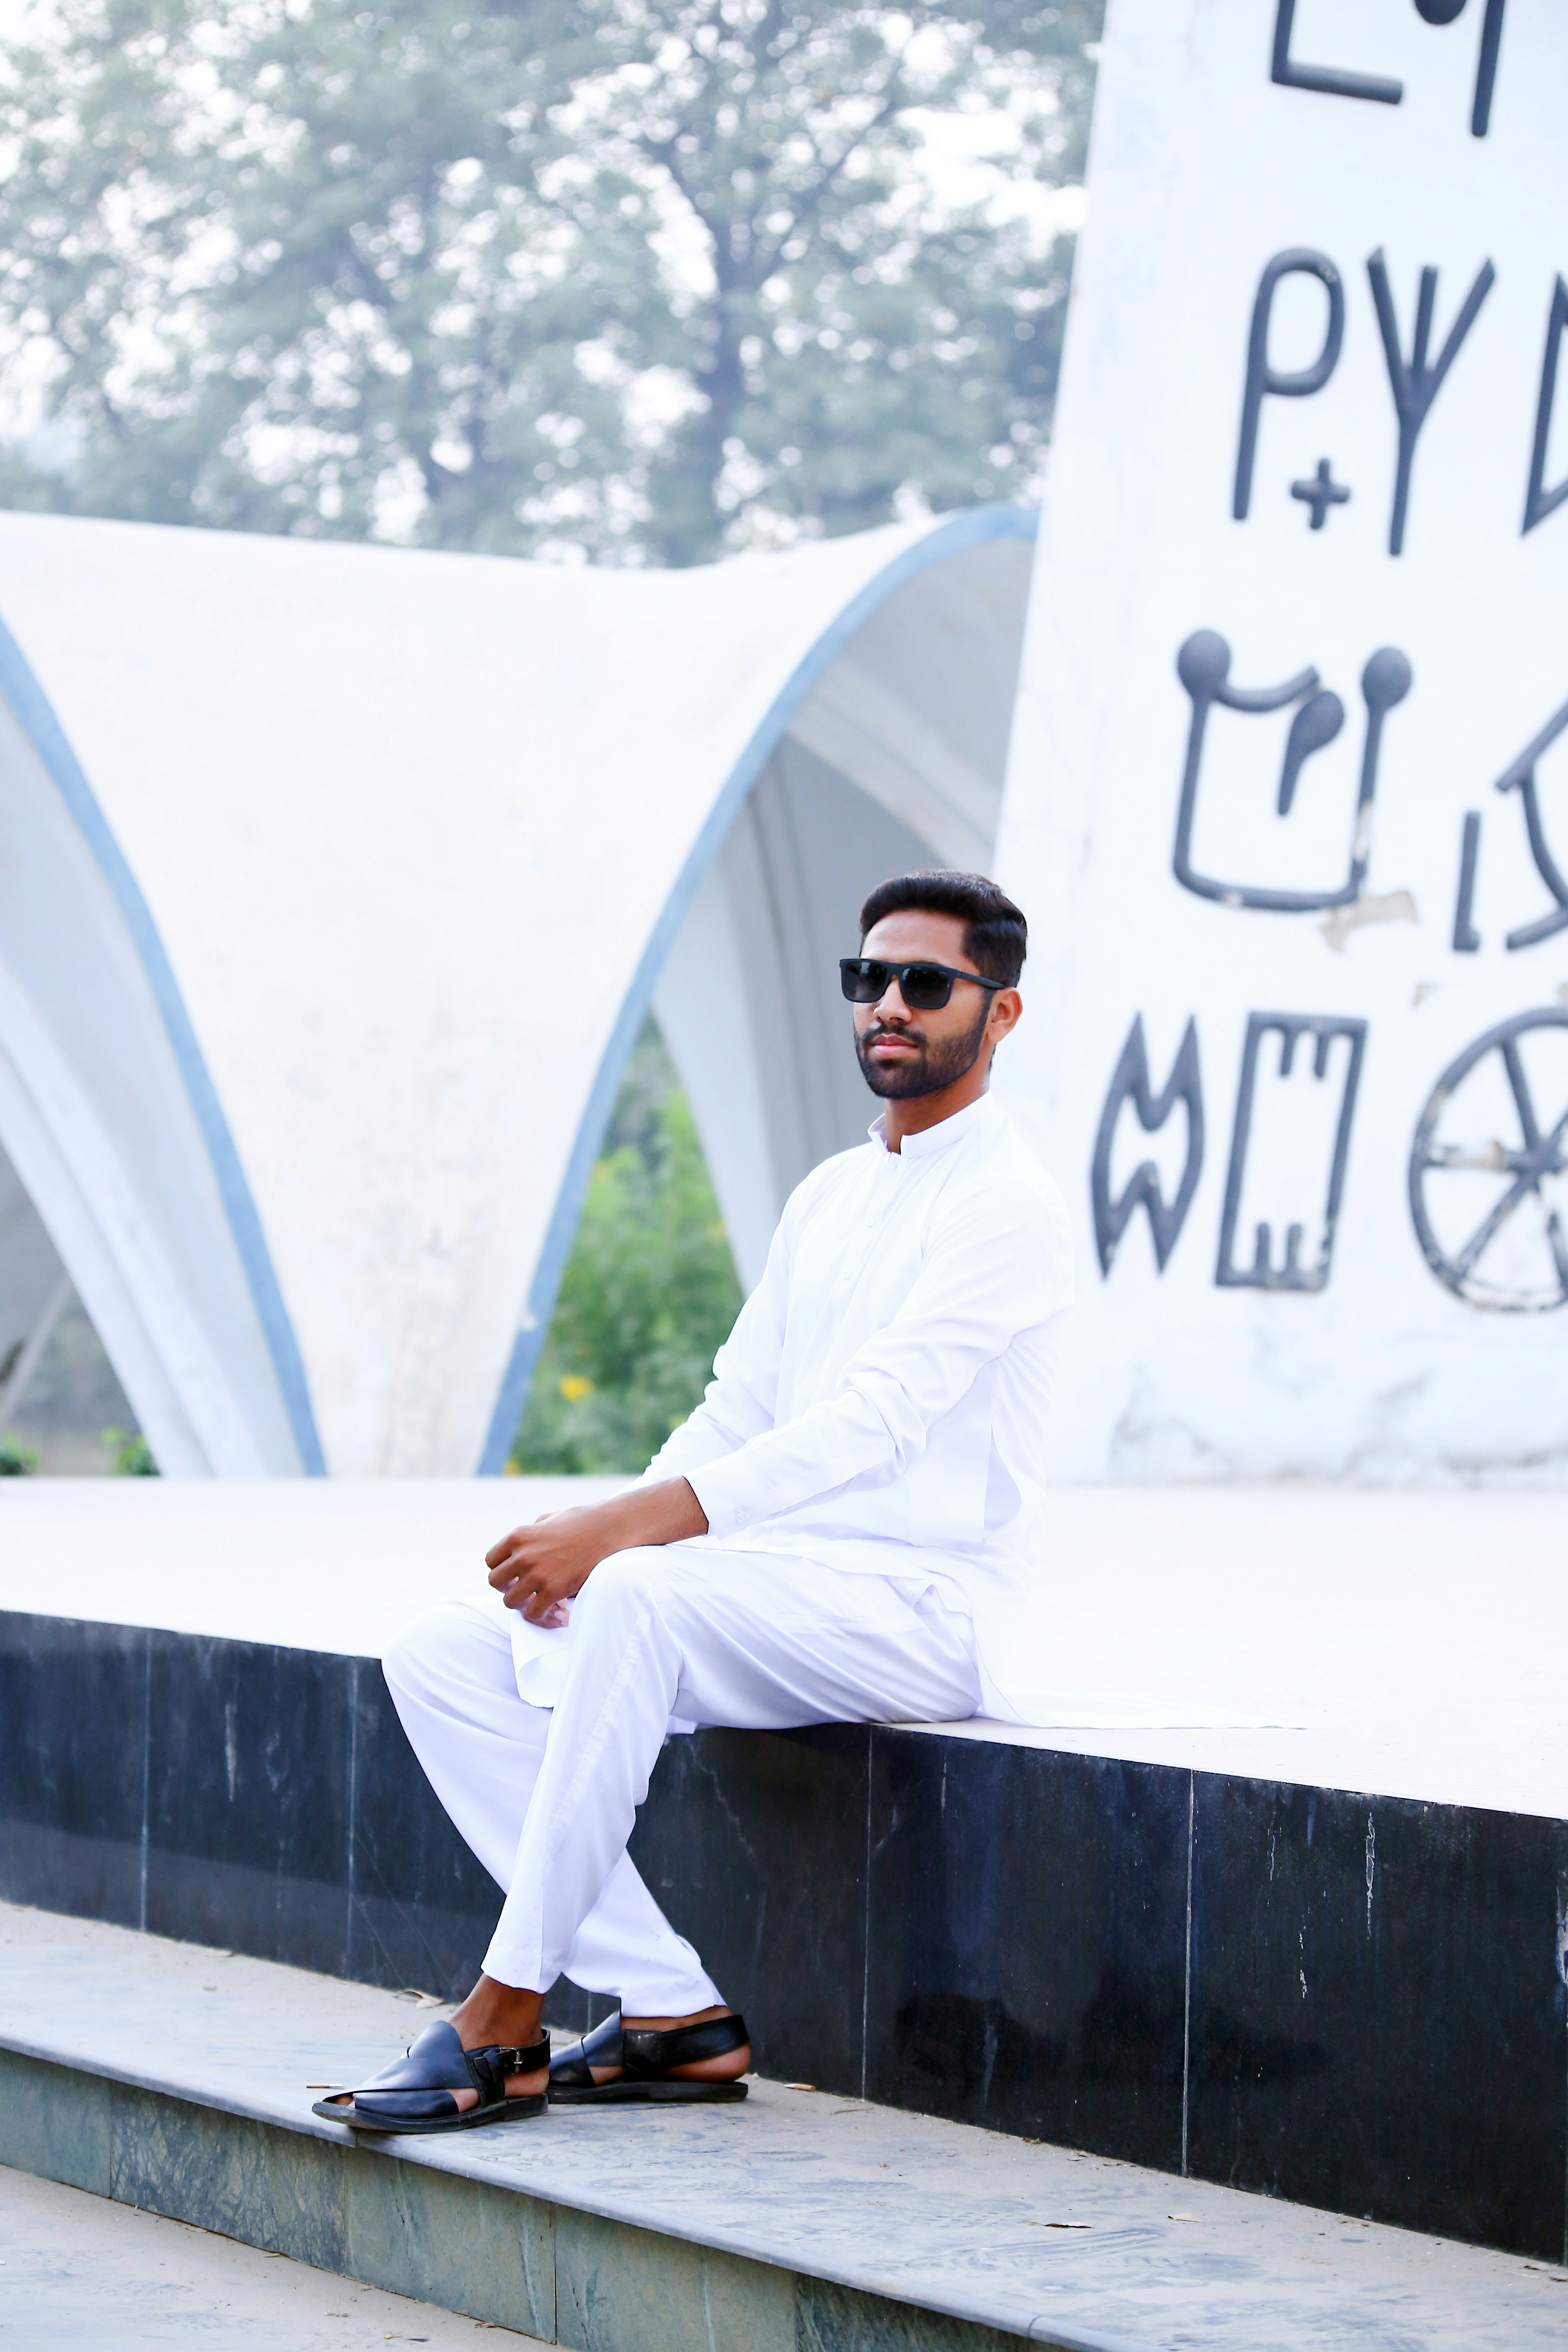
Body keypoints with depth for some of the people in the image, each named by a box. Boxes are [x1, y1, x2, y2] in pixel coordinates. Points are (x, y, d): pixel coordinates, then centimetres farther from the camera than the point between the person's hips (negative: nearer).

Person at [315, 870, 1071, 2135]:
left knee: (641, 1599, -36)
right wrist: (595, 1539, -3)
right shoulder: (830, 1194, 18)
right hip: (778, 1591, 9)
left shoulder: (1009, 1204, -10)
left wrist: (620, 1532, -28)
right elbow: (741, 1407, 17)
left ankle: (506, 2022, -29)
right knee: (444, 1656, -6)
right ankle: (674, 2012, -11)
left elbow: (869, 1422, -22)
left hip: (925, 1608, -9)